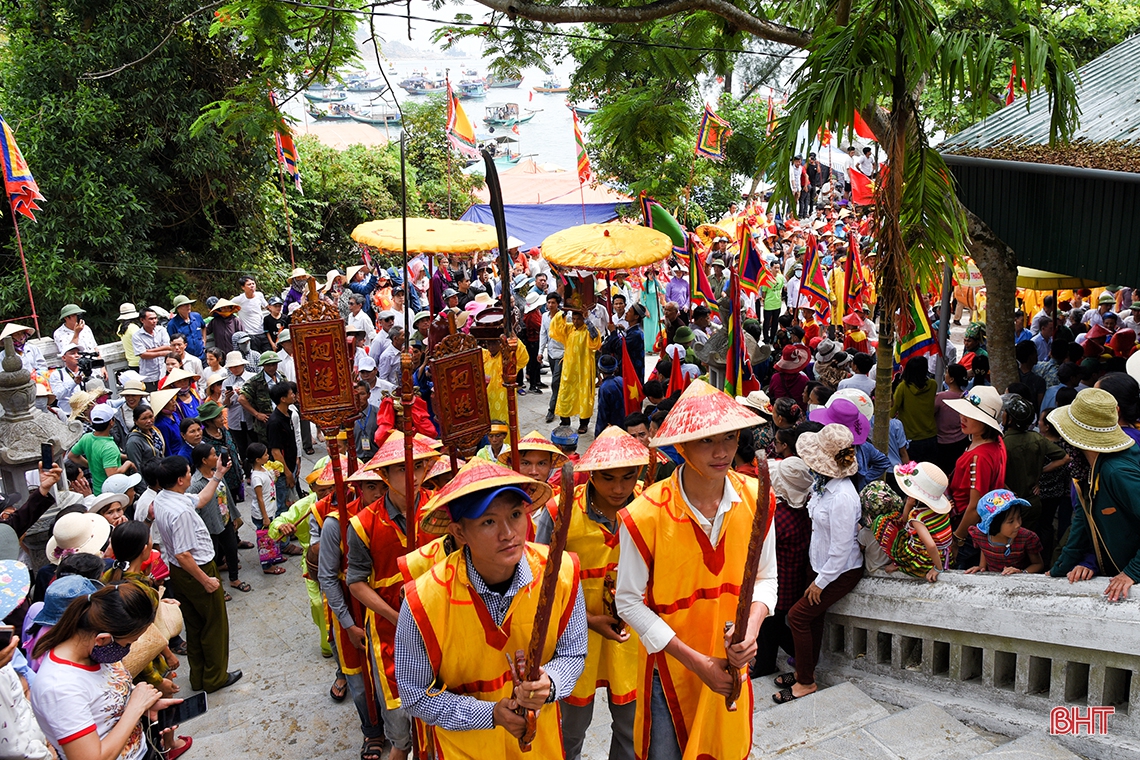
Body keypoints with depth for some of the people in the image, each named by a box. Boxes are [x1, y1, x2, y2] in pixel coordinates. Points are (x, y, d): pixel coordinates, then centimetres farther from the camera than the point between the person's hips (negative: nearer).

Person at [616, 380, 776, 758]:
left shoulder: (756, 500, -10)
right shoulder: (646, 516, -22)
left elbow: (766, 577, 2)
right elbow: (629, 602, -14)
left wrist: (752, 627, -17)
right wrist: (694, 660, -17)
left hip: (730, 665, 3)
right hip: (670, 667, -3)